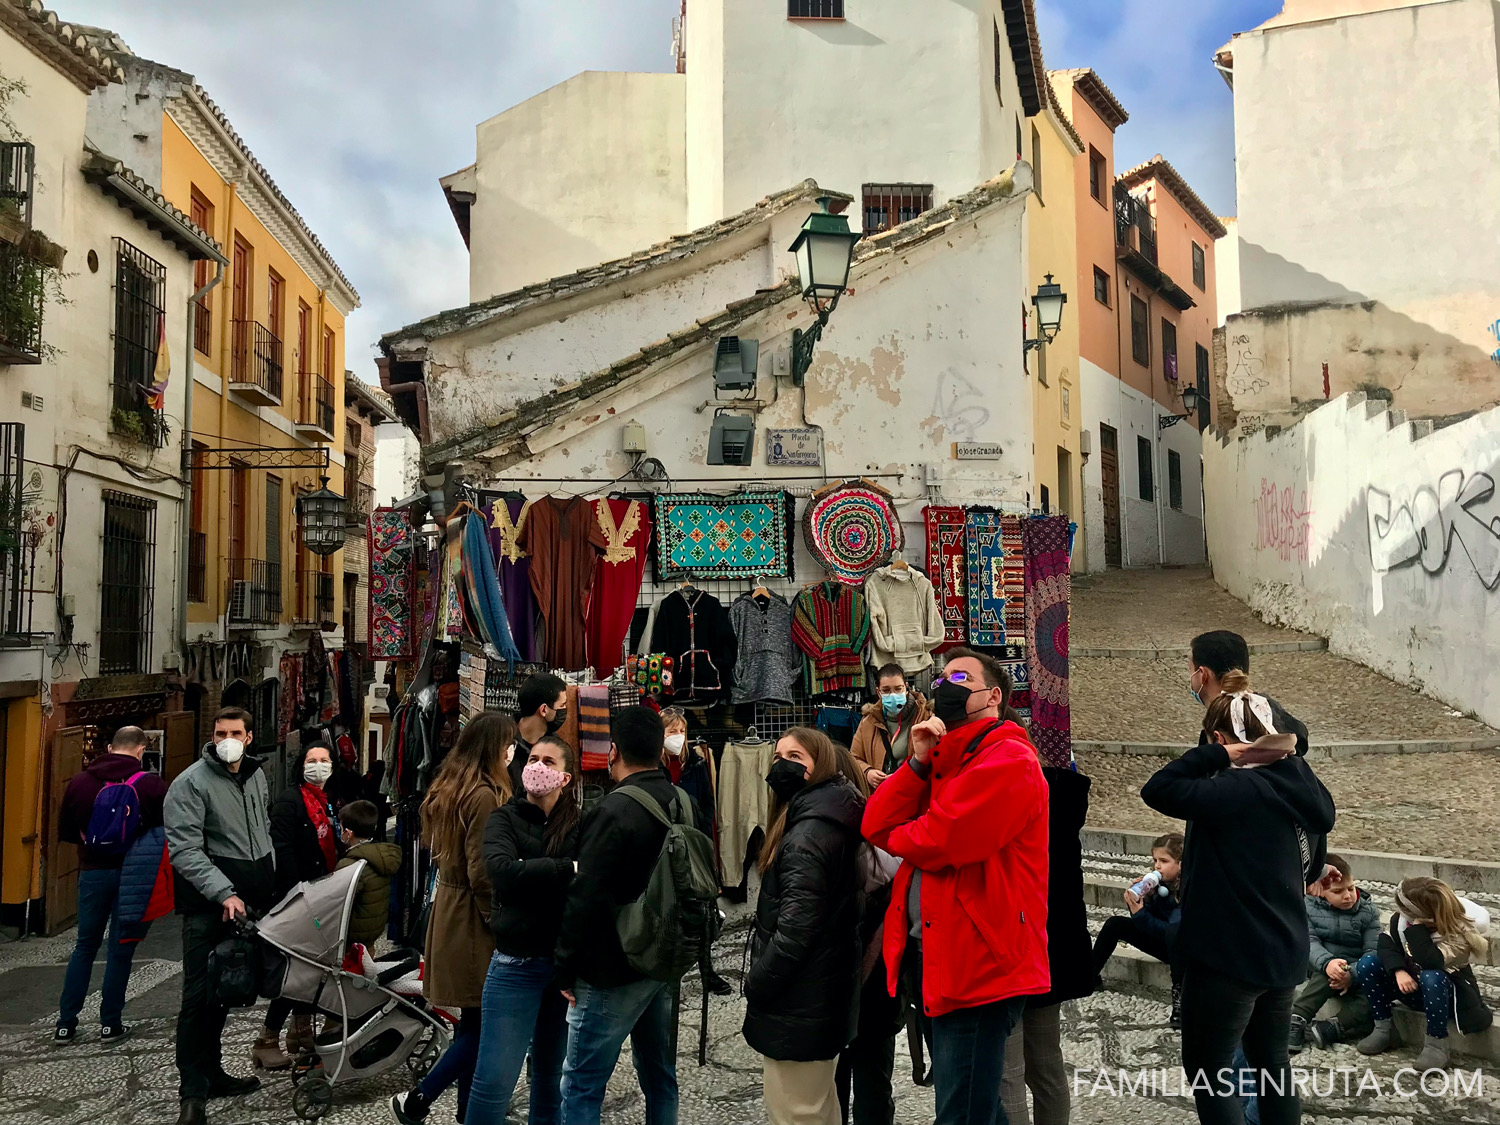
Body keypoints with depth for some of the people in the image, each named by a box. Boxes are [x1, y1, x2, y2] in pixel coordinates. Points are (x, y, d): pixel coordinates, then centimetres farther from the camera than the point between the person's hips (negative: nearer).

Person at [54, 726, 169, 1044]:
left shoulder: (79, 782, -1)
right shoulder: (150, 784, -12)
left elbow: (65, 832, 7)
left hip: (92, 872, 3)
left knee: (84, 946, 16)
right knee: (121, 949, 8)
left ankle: (65, 1024, 18)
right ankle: (111, 1024, 14)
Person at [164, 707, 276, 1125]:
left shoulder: (257, 775, 12)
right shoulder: (191, 783, -10)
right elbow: (185, 851, -16)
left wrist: (271, 884, 16)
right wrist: (225, 894, -23)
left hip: (252, 903, 6)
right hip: (208, 907, -6)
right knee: (200, 996, -4)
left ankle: (212, 1074, 27)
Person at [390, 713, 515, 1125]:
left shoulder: (448, 789, 9)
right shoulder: (485, 796, -20)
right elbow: (483, 875, -22)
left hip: (448, 912, 10)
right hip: (473, 921, -10)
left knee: (473, 1022, 16)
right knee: (486, 1023, 0)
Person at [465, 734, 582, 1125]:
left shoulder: (580, 826, 0)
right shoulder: (505, 818, -2)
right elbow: (502, 870, -21)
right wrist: (568, 870, -22)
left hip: (567, 963, 2)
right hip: (516, 964, -2)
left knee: (552, 1073, 16)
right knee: (495, 1078, 0)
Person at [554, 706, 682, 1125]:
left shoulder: (615, 810, -19)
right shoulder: (683, 804, 4)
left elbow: (585, 897, -20)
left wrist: (566, 968, -9)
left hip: (613, 973, -7)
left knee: (581, 1086, 2)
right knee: (660, 1075, 18)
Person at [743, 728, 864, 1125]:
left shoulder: (808, 833, -21)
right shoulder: (829, 819, 9)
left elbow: (795, 927, -26)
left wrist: (757, 984, -13)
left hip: (798, 1005, -10)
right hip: (823, 995, 10)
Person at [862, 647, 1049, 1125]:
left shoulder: (1009, 759, -12)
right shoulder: (940, 760, 16)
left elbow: (938, 842, -23)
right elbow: (876, 826, 5)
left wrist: (897, 835, -1)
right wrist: (917, 762, -7)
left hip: (981, 959, -9)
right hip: (938, 953, 9)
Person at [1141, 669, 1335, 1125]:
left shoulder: (1239, 791, -25)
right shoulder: (1304, 788, 3)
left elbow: (1157, 789, -30)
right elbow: (1310, 867, 15)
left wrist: (1217, 755, -24)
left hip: (1230, 956, -9)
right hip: (1284, 952, 9)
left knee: (1207, 1070, 6)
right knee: (1271, 1061, 24)